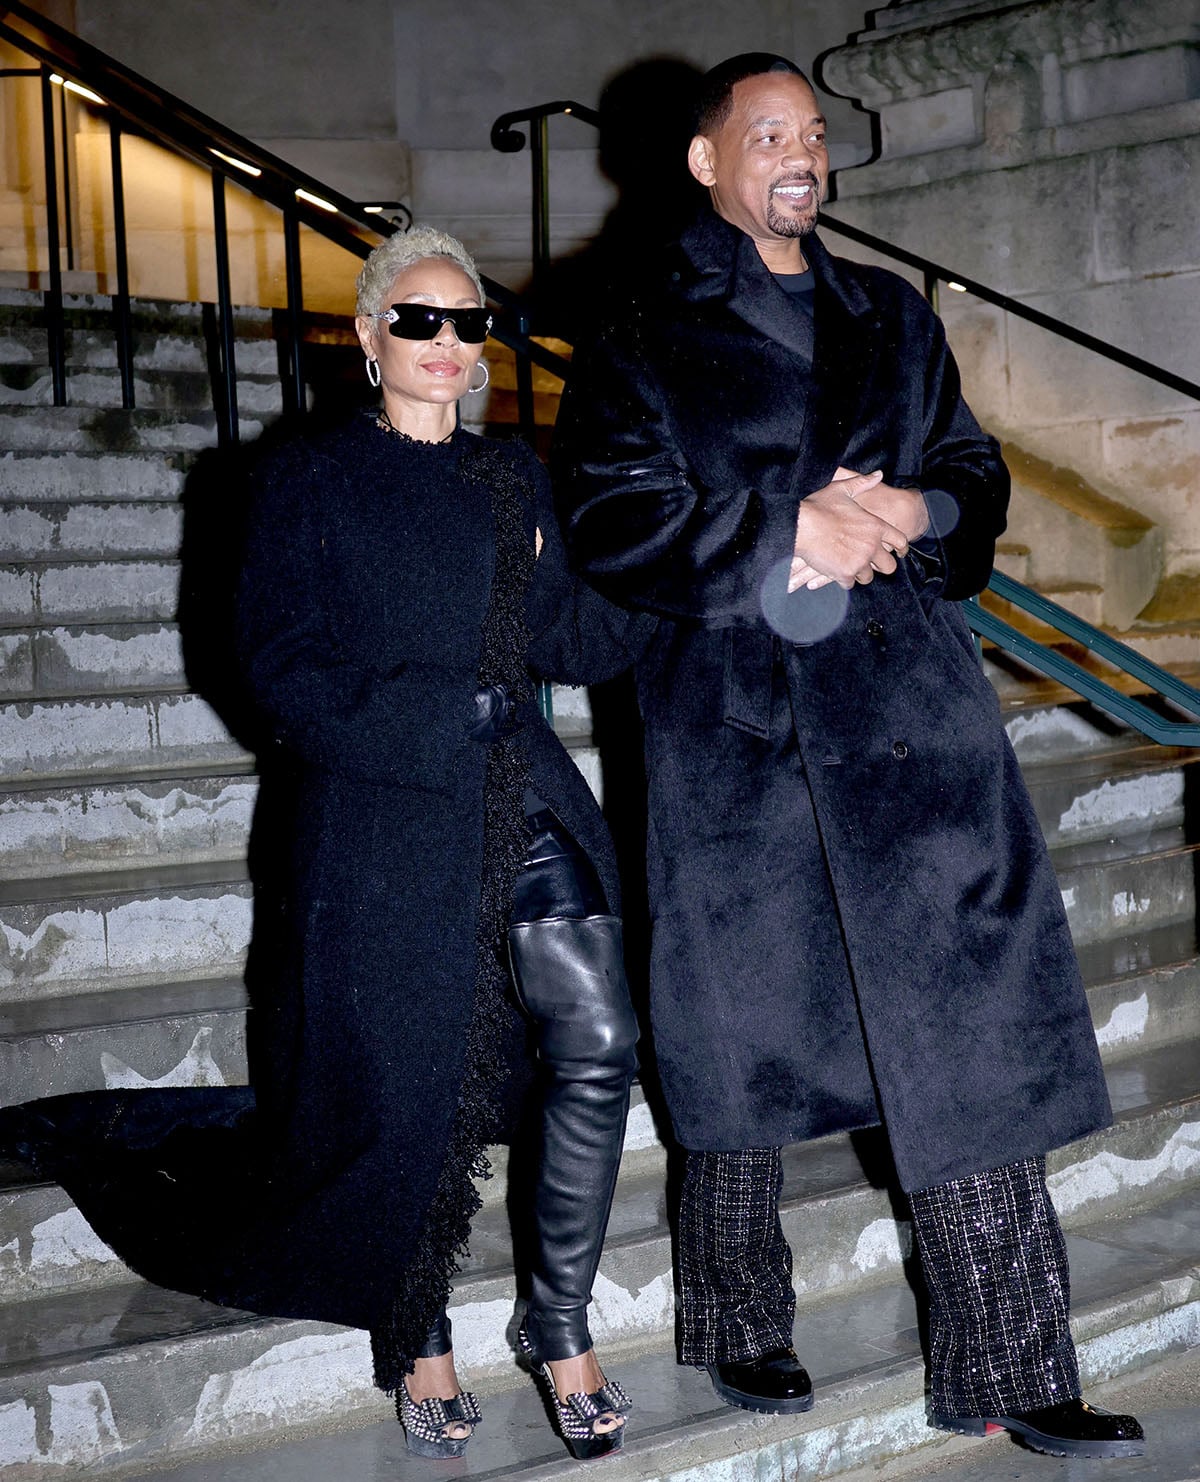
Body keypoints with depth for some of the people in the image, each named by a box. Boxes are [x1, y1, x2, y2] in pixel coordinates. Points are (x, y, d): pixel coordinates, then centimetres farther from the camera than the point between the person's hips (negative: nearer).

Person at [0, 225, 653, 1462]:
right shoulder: (310, 479, 1)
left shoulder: (514, 478, 16)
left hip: (519, 805, 5)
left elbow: (569, 639, 10)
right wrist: (453, 716, -15)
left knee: (598, 1044, -8)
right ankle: (414, 1344, 26)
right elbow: (285, 671, -6)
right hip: (379, 824, -4)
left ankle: (559, 1324, 11)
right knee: (404, 1095, 0)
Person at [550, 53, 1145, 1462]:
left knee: (973, 1024, -3)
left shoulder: (891, 315, 20)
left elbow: (978, 475, 20)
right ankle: (741, 1330, 26)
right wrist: (790, 522, -13)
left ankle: (1005, 1369, 7)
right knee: (743, 1029, 6)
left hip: (908, 698, 3)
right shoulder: (643, 336, 7)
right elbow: (609, 520, -5)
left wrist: (913, 513, -2)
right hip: (734, 721, -3)